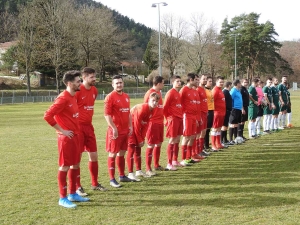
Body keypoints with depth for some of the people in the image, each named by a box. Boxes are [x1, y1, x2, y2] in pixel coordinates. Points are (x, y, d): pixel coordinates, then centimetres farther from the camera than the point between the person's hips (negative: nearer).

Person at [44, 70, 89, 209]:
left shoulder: (73, 97, 11)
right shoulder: (63, 98, -17)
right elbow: (48, 116, -22)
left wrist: (76, 130, 14)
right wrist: (61, 130, -17)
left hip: (75, 136, 9)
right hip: (66, 137, -9)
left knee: (75, 165, 14)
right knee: (65, 166, -2)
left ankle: (73, 194, 25)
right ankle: (63, 198, 7)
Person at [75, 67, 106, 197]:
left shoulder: (94, 90, 8)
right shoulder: (78, 91, -15)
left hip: (89, 126, 8)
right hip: (78, 127, -8)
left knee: (94, 156, 12)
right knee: (77, 158, -1)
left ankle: (95, 184, 26)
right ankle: (77, 187, 8)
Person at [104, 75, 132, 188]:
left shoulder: (126, 96, 12)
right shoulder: (110, 97, -11)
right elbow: (107, 114, -15)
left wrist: (130, 126, 13)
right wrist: (114, 128, -20)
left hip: (125, 130, 7)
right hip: (115, 130, -7)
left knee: (122, 153, 16)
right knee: (113, 154, -1)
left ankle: (122, 176, 26)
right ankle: (112, 179, 4)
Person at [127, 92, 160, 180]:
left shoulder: (151, 110, 0)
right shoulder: (143, 108, -25)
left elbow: (145, 125, 4)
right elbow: (137, 125, -22)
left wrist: (142, 138, -3)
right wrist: (140, 140, -15)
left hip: (136, 127, 9)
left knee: (138, 149, 13)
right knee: (131, 149, -11)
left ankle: (139, 171, 23)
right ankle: (130, 173, -10)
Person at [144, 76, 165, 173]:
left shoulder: (159, 92, 13)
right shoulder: (150, 93, -13)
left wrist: (162, 119, 14)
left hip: (160, 122, 8)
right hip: (153, 122, -8)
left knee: (159, 144, 14)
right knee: (151, 145, -3)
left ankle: (156, 165, 27)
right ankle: (148, 169, 3)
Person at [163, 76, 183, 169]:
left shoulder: (179, 93, 14)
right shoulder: (170, 93, -11)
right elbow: (165, 107, -14)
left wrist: (181, 116, 11)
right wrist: (168, 118, -8)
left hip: (179, 119, 8)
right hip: (173, 119, -8)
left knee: (177, 140, 12)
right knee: (172, 141, -6)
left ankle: (175, 161, 23)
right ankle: (169, 164, -2)